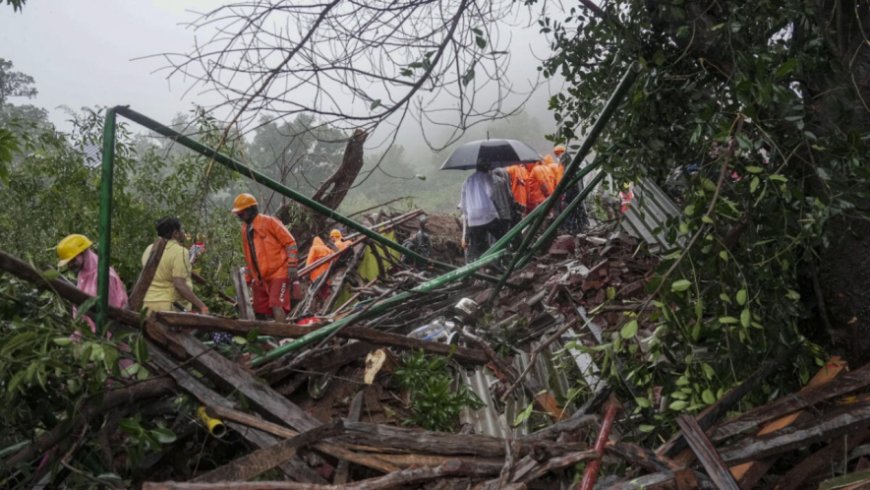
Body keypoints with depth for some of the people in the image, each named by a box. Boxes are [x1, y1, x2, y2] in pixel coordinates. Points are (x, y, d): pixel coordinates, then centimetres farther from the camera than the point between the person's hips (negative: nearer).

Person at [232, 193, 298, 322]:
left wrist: (291, 265, -16)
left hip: (278, 273, -8)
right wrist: (248, 278, 20)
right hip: (260, 278, 8)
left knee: (276, 306, -17)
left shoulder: (268, 222, -8)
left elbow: (289, 242, -9)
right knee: (260, 310, 6)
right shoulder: (245, 229, 15)